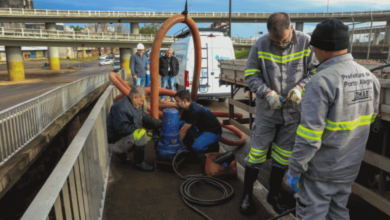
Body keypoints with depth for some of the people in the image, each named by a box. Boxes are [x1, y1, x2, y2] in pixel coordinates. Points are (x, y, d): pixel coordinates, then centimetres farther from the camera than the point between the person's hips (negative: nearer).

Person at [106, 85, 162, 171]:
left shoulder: (135, 105, 8)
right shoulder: (121, 108, -24)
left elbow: (145, 119, 11)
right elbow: (122, 129, -30)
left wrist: (161, 124, 3)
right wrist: (138, 126, -20)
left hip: (126, 136, 10)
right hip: (115, 142, -10)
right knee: (141, 133, -30)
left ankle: (122, 152, 15)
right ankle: (139, 163, -13)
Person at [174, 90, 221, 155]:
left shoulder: (195, 111, -29)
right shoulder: (188, 109, 0)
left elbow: (183, 131, -25)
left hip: (213, 132, -8)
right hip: (201, 130, 8)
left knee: (196, 148, -34)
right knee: (179, 124, -9)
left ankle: (214, 147, -4)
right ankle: (190, 145, 5)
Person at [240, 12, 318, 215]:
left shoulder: (306, 42, -9)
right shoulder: (261, 44, -9)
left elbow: (316, 70, -2)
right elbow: (250, 75, -5)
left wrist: (300, 87, -19)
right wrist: (267, 93, -18)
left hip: (293, 111, 1)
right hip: (267, 111, -1)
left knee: (282, 156, 15)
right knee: (256, 154, 5)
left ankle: (274, 194, 37)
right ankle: (247, 195, 26)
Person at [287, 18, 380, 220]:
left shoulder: (322, 81, -25)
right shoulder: (370, 78, 0)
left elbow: (309, 135, -27)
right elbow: (370, 118, 14)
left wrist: (295, 169, -16)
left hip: (321, 169, -7)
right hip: (350, 166, 7)